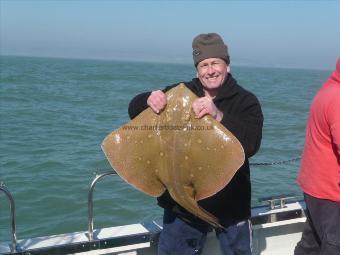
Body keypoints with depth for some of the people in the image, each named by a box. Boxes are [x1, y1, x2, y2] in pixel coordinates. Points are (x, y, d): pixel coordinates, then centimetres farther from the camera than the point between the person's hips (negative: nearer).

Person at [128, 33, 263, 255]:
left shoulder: (246, 101, -6)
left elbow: (251, 144, -22)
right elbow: (135, 111, 2)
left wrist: (219, 116, -37)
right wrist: (148, 100, -22)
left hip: (230, 205, -1)